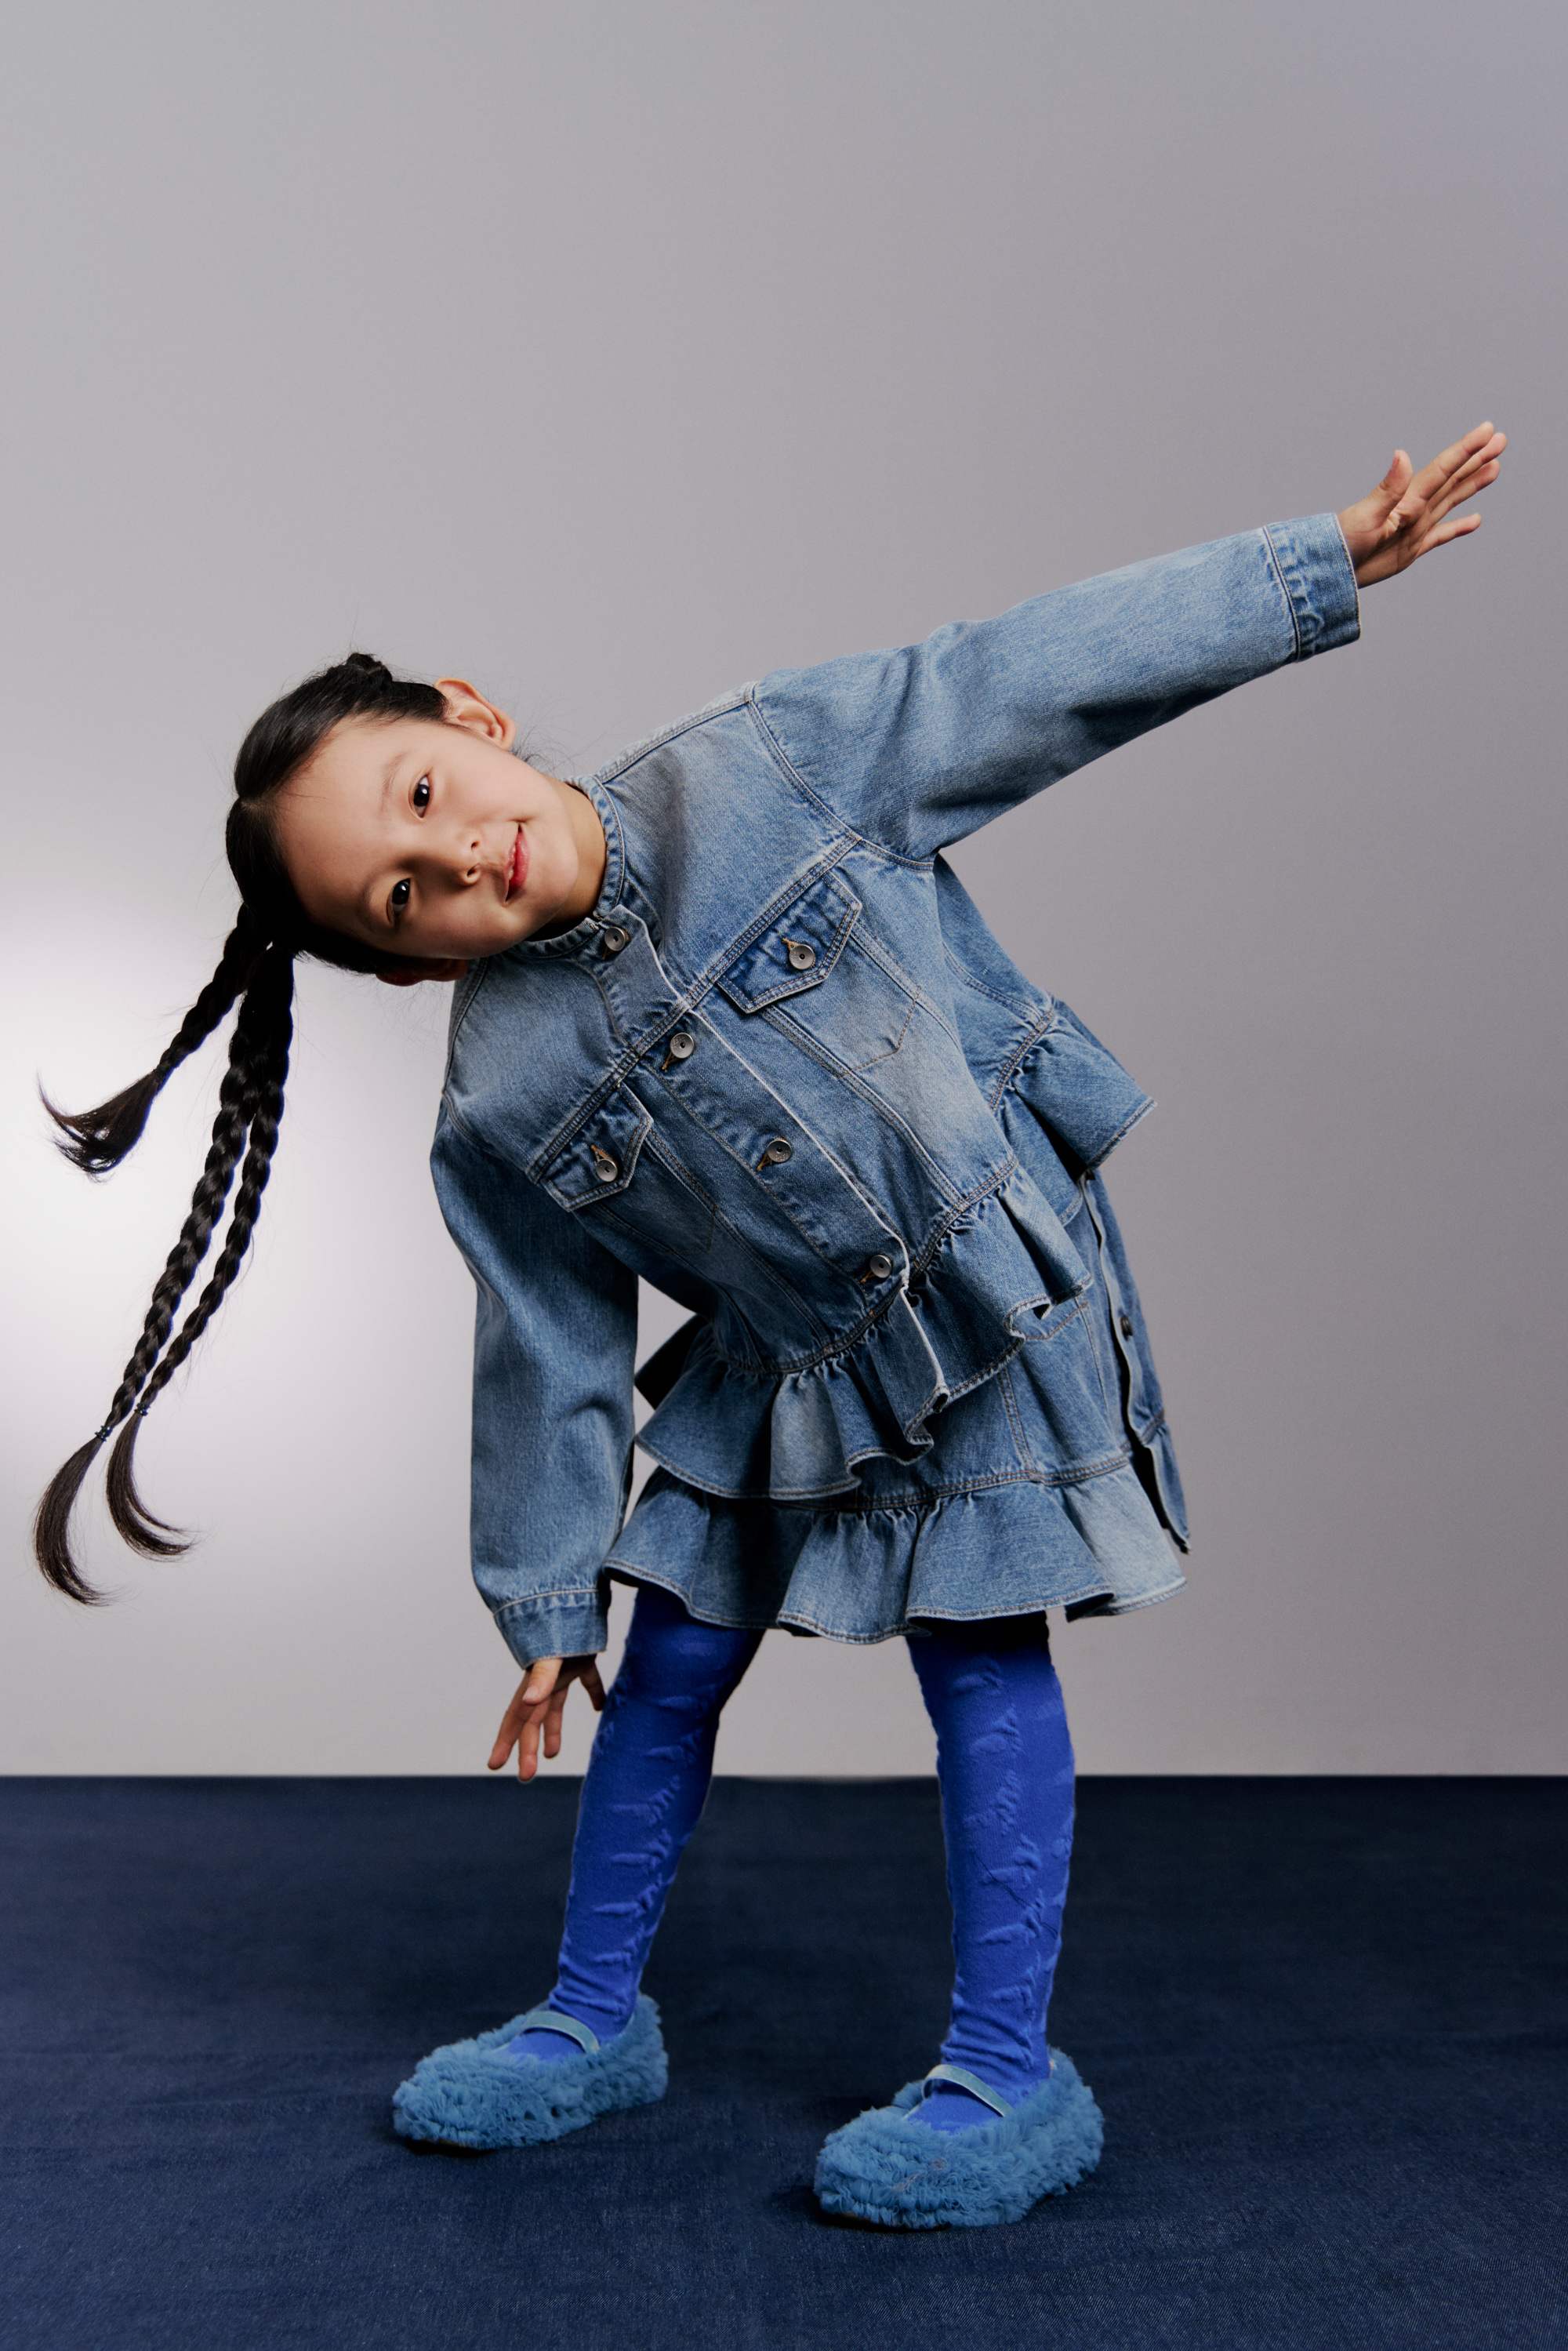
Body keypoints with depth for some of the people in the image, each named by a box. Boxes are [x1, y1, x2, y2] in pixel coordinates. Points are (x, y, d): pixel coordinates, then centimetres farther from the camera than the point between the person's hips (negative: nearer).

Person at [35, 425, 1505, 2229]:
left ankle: (1012, 2085, 15)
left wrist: (1320, 563, -9)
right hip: (786, 1379, 3)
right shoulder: (496, 1115, -12)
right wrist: (546, 1608, 5)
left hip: (1007, 1286, -2)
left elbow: (1045, 678, -10)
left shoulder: (767, 764, -15)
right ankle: (594, 2022, 33)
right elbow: (553, 1372, -2)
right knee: (668, 1665, 10)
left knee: (979, 1660, 0)